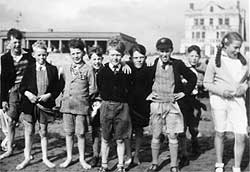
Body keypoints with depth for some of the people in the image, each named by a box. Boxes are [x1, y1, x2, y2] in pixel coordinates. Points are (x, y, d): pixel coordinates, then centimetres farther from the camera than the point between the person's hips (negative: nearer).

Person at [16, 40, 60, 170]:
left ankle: (45, 158, 23)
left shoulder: (53, 70, 0)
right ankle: (27, 158, 20)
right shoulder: (29, 70, 1)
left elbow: (57, 89, 3)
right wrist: (27, 93, -13)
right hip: (30, 105, 0)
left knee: (43, 132, 11)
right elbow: (22, 87, 6)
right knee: (29, 132, 7)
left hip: (45, 105, 0)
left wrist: (49, 95, -13)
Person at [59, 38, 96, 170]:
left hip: (81, 106, -3)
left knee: (80, 134, 3)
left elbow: (92, 89, 1)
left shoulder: (88, 69, -2)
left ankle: (82, 159, 17)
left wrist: (83, 99, 0)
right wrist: (64, 97, 10)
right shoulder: (65, 69, 9)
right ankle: (69, 158, 22)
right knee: (68, 133, 10)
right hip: (67, 105, 3)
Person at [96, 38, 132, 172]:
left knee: (120, 140, 7)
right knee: (105, 139, 9)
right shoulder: (102, 71, 2)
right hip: (106, 106, 0)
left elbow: (128, 90, 2)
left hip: (122, 107, 0)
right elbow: (101, 90, 4)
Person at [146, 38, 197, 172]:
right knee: (155, 136, 6)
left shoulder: (177, 64, -3)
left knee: (172, 136, 2)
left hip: (172, 104, -1)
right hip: (156, 103, 1)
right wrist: (147, 93, 5)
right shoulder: (153, 64, -1)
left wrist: (184, 92, 2)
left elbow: (192, 78, 8)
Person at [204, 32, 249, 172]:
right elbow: (207, 83, -1)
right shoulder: (215, 61, -4)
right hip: (219, 100, -2)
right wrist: (221, 91, -16)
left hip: (238, 100, 2)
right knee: (220, 133, 10)